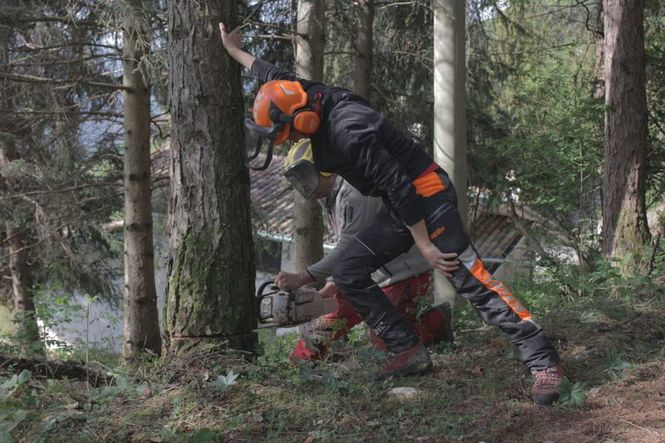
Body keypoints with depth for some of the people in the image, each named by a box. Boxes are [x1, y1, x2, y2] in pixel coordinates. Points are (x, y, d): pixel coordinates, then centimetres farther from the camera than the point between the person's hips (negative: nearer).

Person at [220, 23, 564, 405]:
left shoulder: (348, 129, -26)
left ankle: (544, 363, -12)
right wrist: (235, 52, 33)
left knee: (468, 277, -15)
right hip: (401, 206, 9)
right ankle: (410, 352, 4)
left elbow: (398, 186, -25)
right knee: (348, 273, 3)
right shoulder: (317, 107, 2)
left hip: (427, 194, -9)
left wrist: (424, 245, -20)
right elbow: (279, 82, 23)